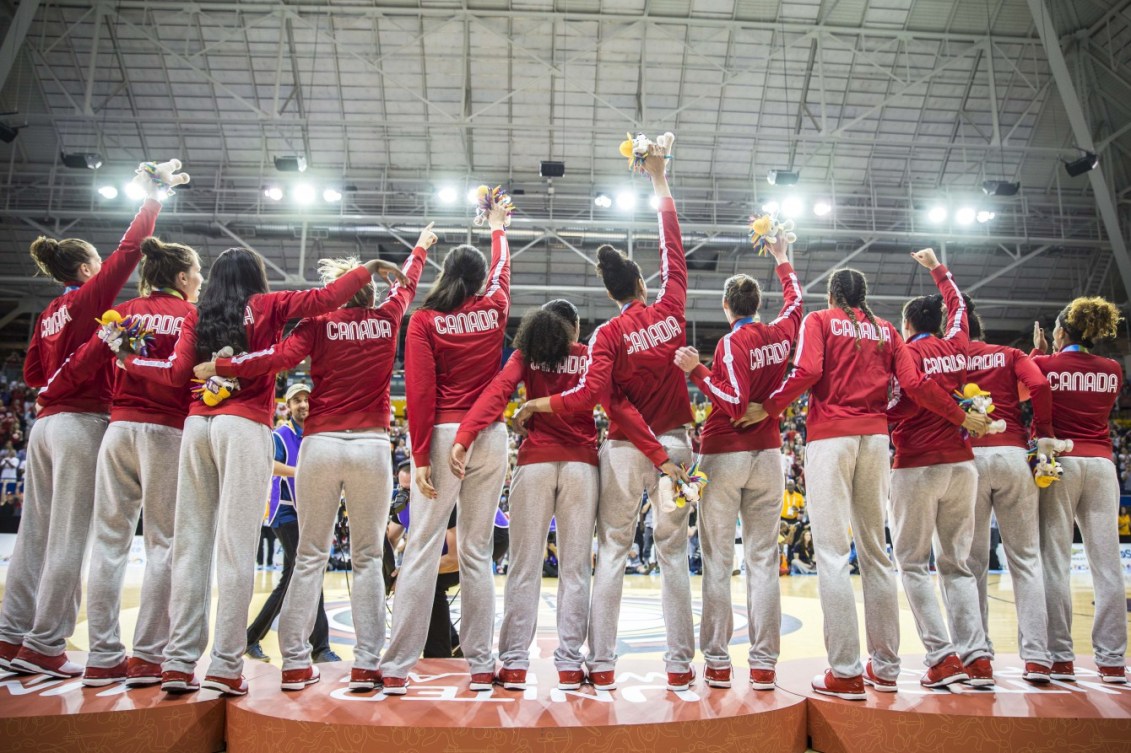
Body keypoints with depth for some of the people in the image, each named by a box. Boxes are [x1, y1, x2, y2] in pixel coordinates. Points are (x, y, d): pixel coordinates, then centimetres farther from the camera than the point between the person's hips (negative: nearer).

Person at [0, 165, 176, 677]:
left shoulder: (48, 314, 16)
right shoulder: (89, 298, -4)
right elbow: (129, 250, -5)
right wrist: (151, 201, 5)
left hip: (47, 423, 8)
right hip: (83, 423, -8)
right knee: (69, 539, -5)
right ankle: (44, 646, -1)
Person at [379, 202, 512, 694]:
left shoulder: (425, 321, 0)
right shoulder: (494, 311, 7)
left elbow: (420, 391, -8)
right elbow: (501, 271, 29)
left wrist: (420, 456, -6)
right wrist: (497, 228, 48)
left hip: (443, 435, -2)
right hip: (490, 436, 2)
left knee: (422, 550, 0)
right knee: (478, 552, 7)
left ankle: (396, 668, 2)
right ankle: (481, 666, 12)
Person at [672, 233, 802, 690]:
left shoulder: (732, 343, -10)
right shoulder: (781, 334, 5)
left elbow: (734, 402, -16)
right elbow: (795, 298, 26)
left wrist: (697, 370, -17)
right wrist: (781, 260, 38)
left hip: (724, 455, -4)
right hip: (767, 455, 4)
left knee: (717, 562, 2)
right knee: (763, 561, 5)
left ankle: (717, 663, 7)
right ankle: (764, 664, 7)